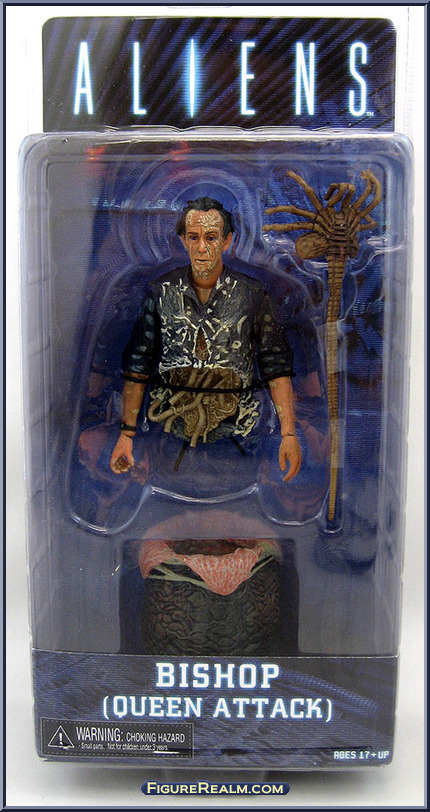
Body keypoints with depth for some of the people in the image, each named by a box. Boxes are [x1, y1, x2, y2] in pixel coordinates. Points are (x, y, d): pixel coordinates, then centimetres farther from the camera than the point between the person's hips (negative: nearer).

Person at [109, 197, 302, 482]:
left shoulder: (252, 294, -1)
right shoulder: (162, 292, 1)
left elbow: (277, 366, 0)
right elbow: (138, 365, 5)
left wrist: (289, 434, -6)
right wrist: (127, 433, 2)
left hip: (234, 431, 0)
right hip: (172, 432, 1)